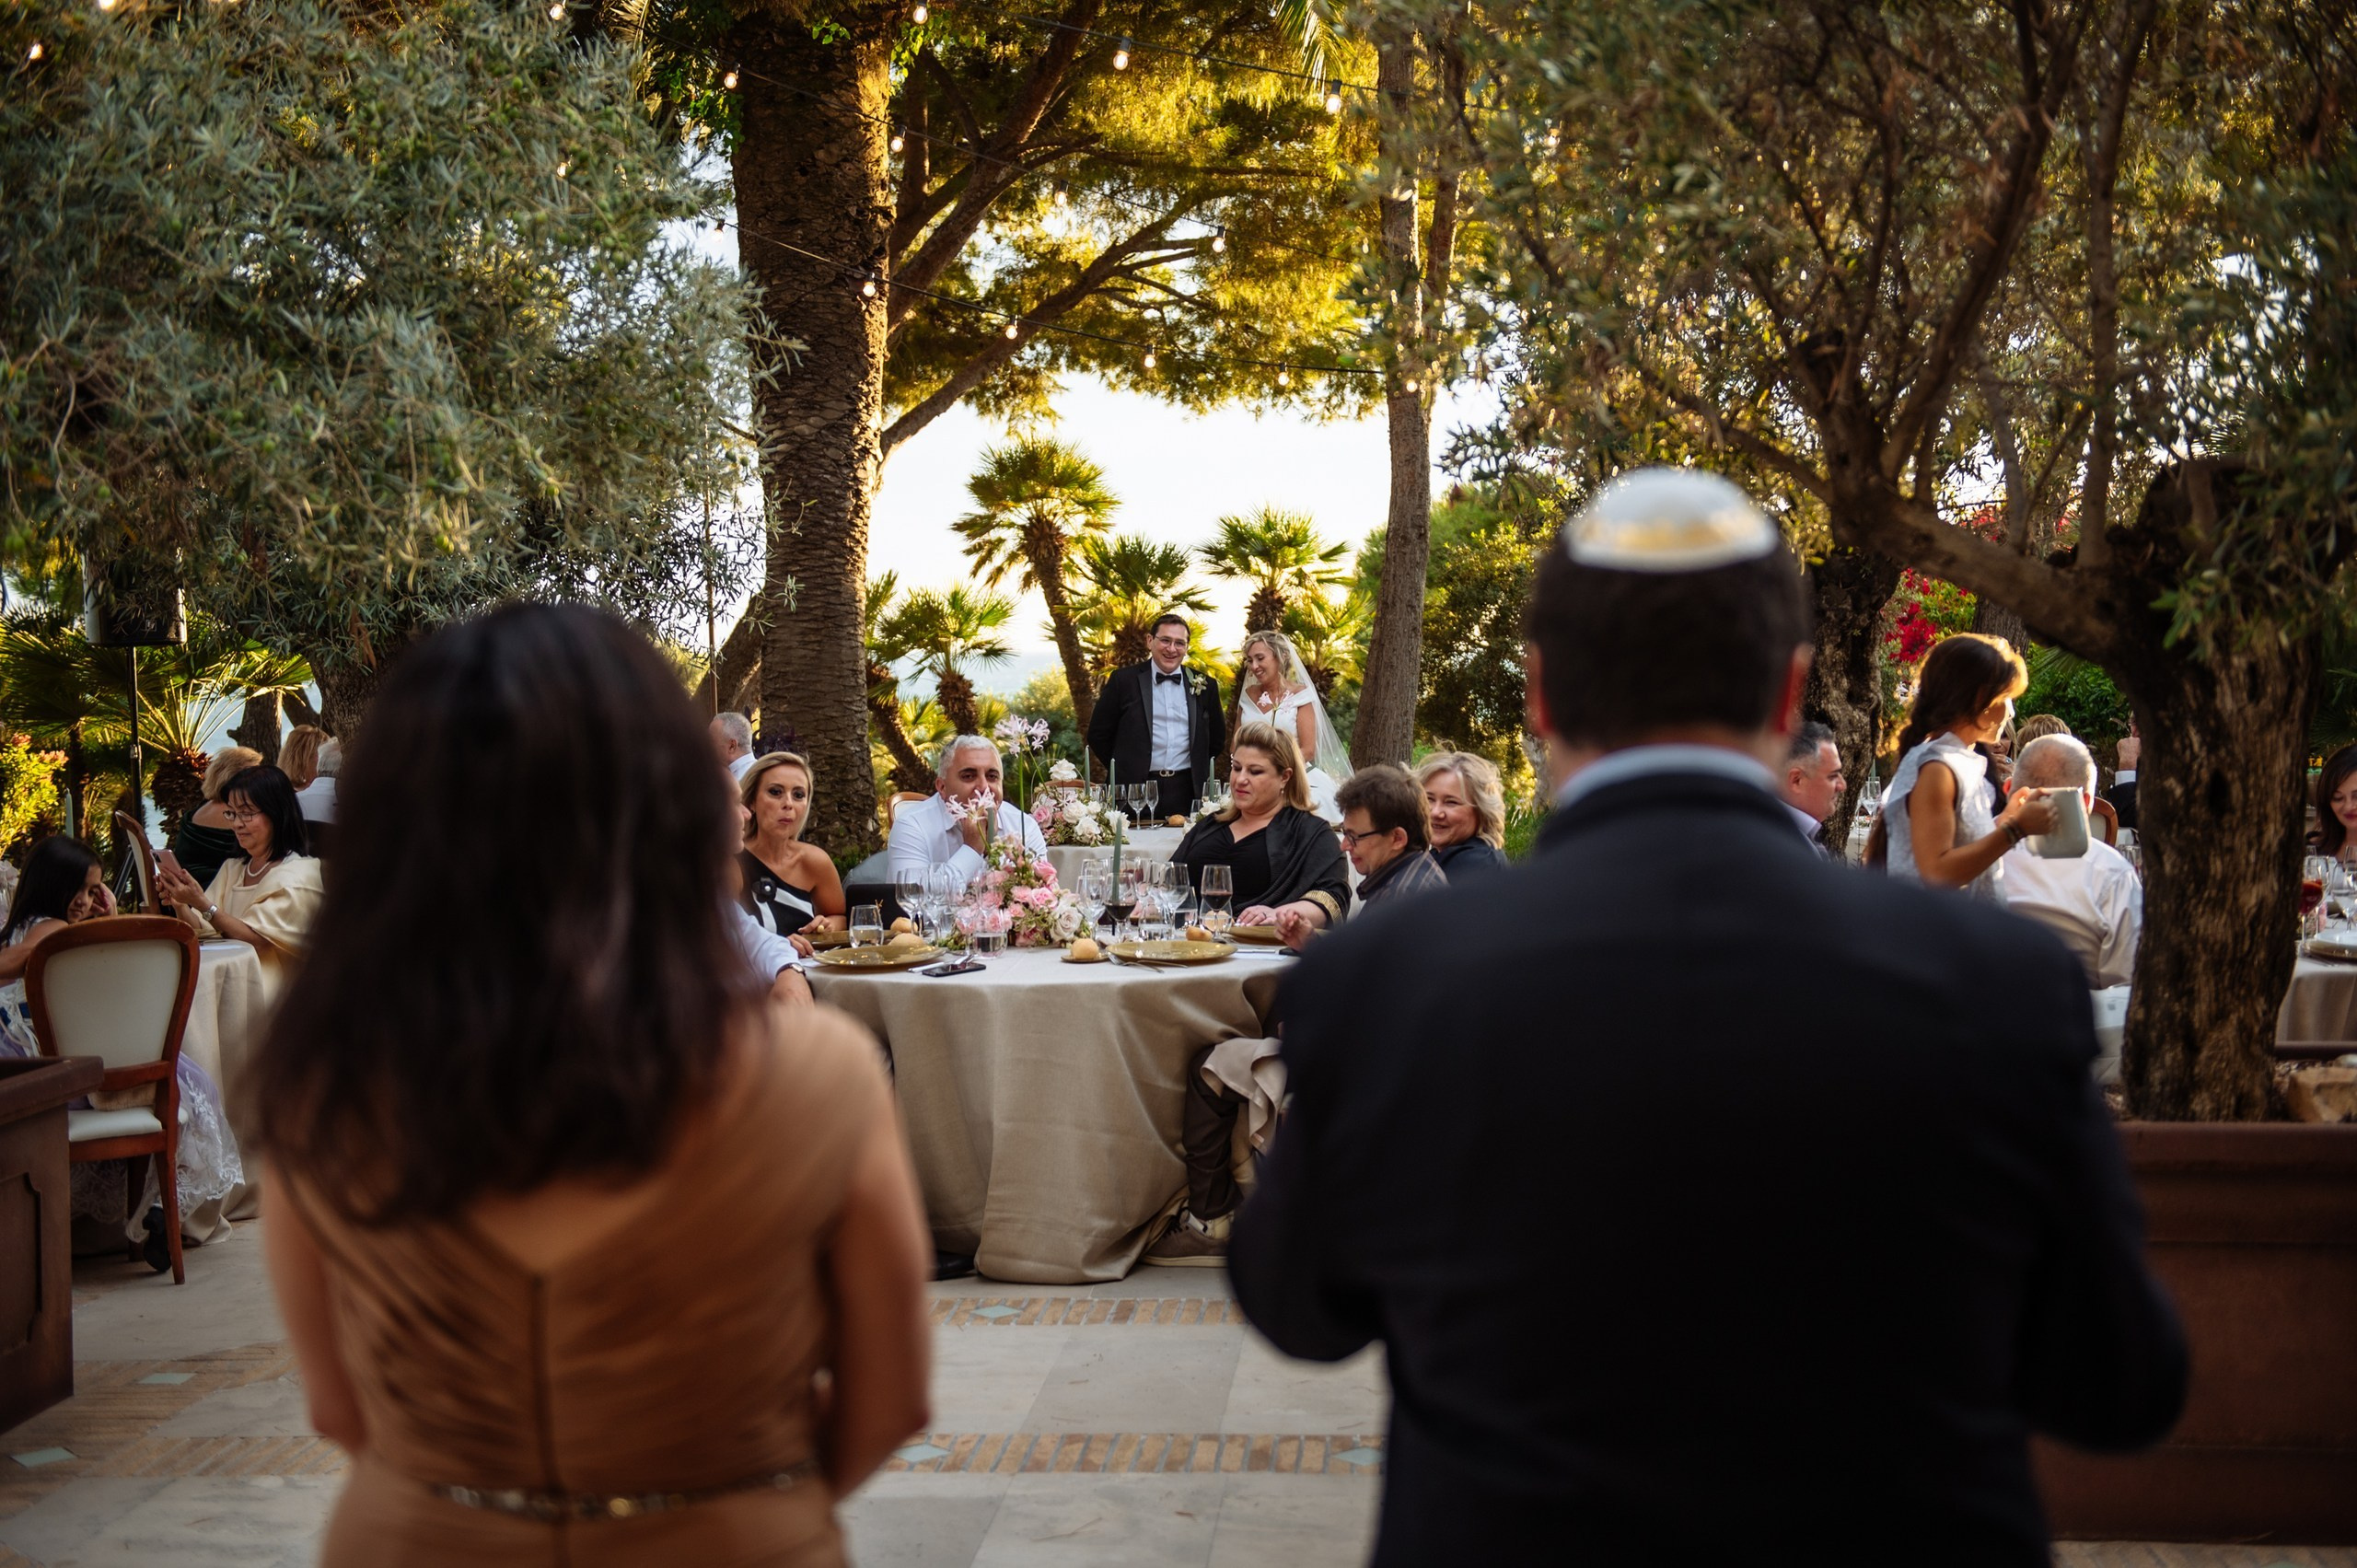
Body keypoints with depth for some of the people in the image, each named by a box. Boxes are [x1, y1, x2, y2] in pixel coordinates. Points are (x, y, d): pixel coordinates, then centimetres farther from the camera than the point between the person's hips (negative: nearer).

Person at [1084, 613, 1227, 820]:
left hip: (1186, 793, 2)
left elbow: (1217, 735, 21)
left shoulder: (1204, 686, 10)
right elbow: (1099, 734, 6)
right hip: (1135, 790, -2)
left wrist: (1199, 770, 11)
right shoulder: (1123, 680, 3)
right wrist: (1123, 770, 4)